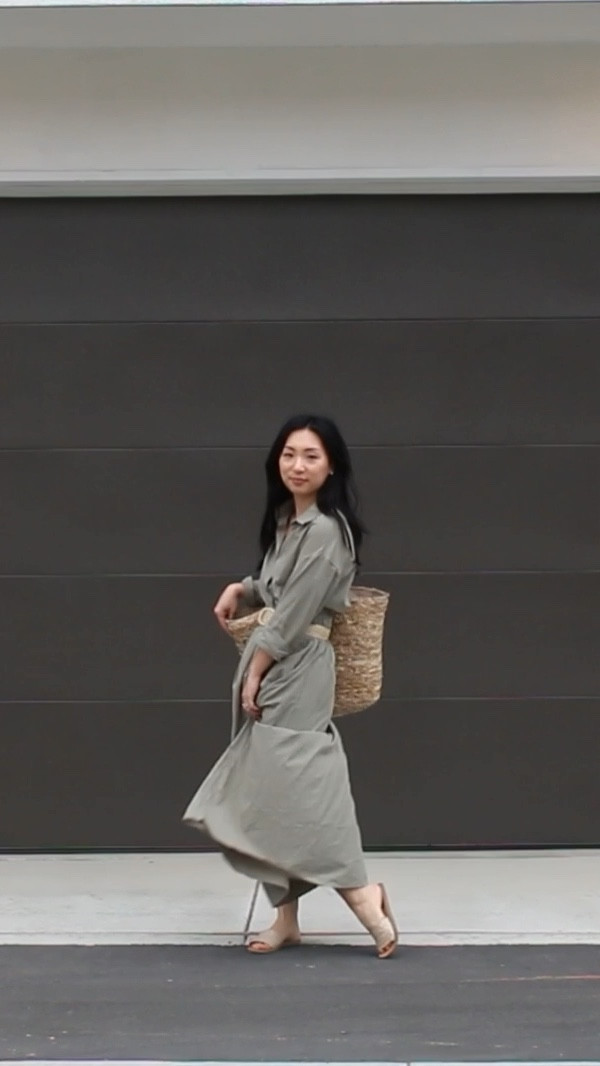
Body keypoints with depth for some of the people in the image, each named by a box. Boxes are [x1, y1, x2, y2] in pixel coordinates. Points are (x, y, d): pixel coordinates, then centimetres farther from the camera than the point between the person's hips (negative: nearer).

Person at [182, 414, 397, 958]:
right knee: (269, 793, 11)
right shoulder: (286, 519, 12)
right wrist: (240, 590, 4)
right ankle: (287, 916, 18)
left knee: (294, 789, -10)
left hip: (295, 673, -10)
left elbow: (293, 616, -18)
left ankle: (364, 896, -2)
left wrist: (255, 674, -12)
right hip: (268, 668, 10)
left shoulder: (325, 531, -18)